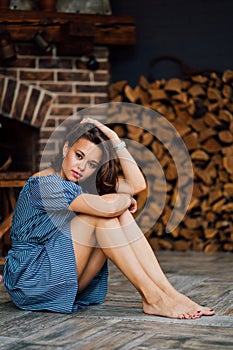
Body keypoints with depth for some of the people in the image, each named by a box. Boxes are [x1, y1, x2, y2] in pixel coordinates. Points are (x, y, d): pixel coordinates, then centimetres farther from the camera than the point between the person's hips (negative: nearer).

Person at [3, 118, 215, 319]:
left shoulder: (82, 184, 8)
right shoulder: (42, 184, -18)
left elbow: (137, 184, -2)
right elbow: (107, 206, -30)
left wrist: (114, 139, -5)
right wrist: (126, 199, -7)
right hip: (31, 281, -8)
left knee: (121, 214, -11)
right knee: (104, 214, -21)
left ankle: (167, 291, -18)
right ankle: (152, 298, -22)